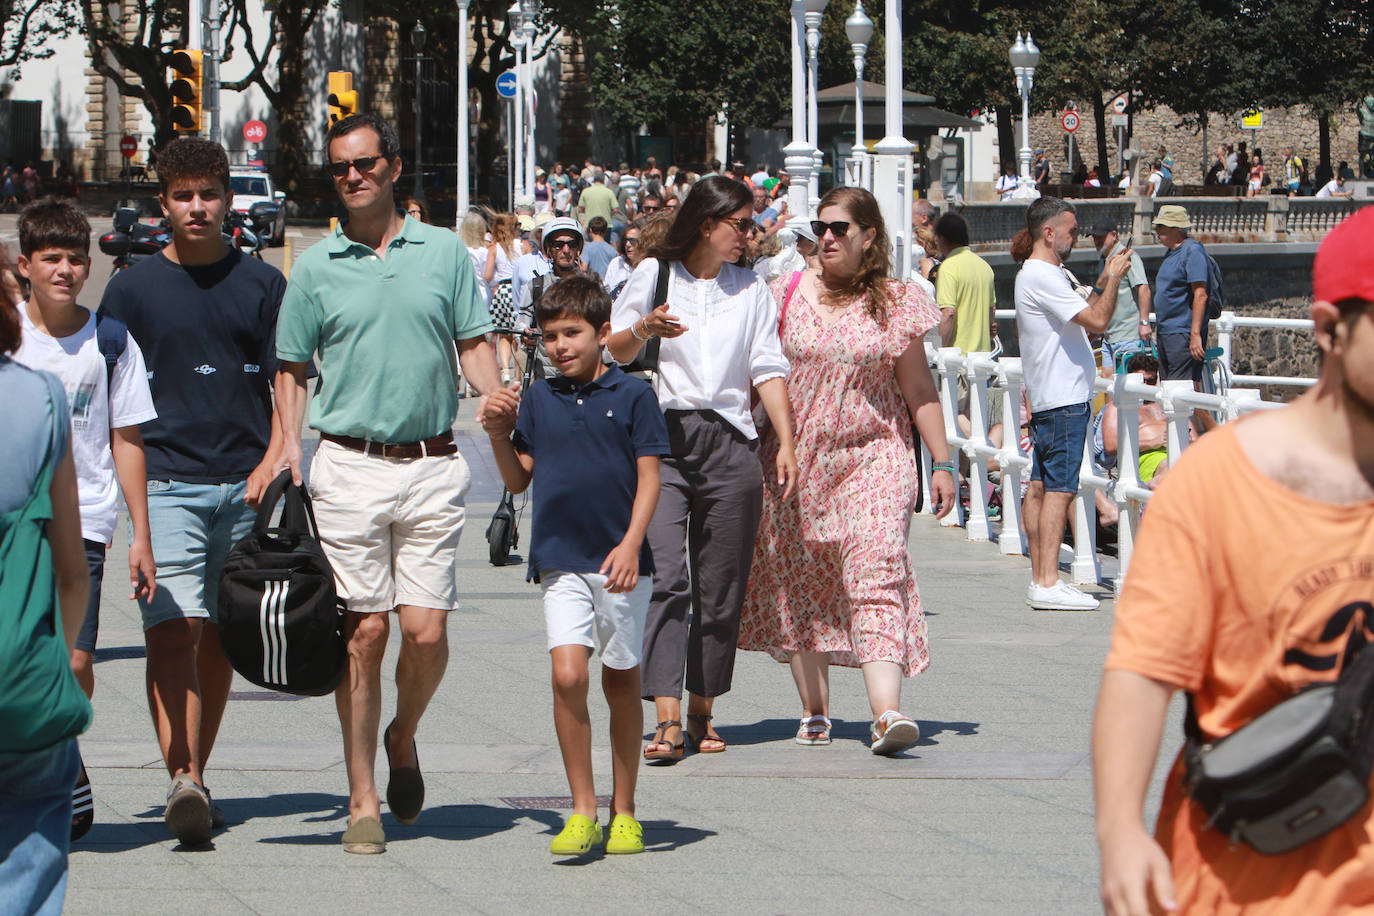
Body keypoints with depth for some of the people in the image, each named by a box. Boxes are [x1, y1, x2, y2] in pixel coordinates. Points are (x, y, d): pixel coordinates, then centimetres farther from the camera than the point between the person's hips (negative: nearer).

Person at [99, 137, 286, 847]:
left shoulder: (262, 284, 8)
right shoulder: (133, 289, 6)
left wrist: (273, 461, -8)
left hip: (246, 484, 2)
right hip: (167, 483, -2)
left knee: (221, 639, 7)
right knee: (174, 629, -15)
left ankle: (197, 778, 18)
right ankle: (181, 779, -25)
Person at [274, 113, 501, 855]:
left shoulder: (444, 251, 9)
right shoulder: (316, 267, 7)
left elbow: (473, 345, 11)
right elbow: (291, 369, 11)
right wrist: (288, 444, -5)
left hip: (432, 466, 1)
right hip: (349, 466, -1)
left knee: (426, 632, -6)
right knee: (363, 631, -3)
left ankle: (403, 738, 25)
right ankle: (362, 801, 5)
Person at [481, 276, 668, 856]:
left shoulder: (632, 395, 0)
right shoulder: (538, 399, 9)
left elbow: (649, 476, -2)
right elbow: (519, 480, 15)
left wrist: (630, 545, -12)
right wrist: (499, 435, -2)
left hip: (620, 562, -1)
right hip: (560, 561, 1)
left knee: (621, 681, 7)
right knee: (567, 676, -14)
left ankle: (623, 810, 19)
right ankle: (582, 810, -7)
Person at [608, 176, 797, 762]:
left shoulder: (751, 289, 16)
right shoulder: (654, 274, 9)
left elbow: (768, 368, 12)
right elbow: (613, 351, 9)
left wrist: (786, 444, 3)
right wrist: (644, 330, -13)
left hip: (728, 441, 3)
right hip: (662, 437, -3)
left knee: (720, 587, 2)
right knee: (664, 577, -15)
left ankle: (701, 713, 13)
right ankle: (667, 719, -21)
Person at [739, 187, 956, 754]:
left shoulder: (895, 304, 3)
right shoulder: (787, 294, 6)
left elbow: (919, 389, 8)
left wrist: (942, 462, 5)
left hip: (874, 457, -2)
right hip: (797, 459, 3)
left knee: (877, 574, -16)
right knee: (800, 585, 5)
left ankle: (887, 712, -27)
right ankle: (814, 711, 16)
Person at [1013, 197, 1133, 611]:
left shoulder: (1033, 274, 18)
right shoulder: (1043, 277, -15)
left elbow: (1083, 314, 23)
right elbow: (1096, 320, -21)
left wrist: (1104, 280, 16)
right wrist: (1114, 278, -9)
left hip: (1045, 397, 11)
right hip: (1064, 397, -11)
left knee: (1040, 486, 9)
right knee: (1059, 488, -12)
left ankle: (1040, 578, 12)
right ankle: (1047, 583, -15)